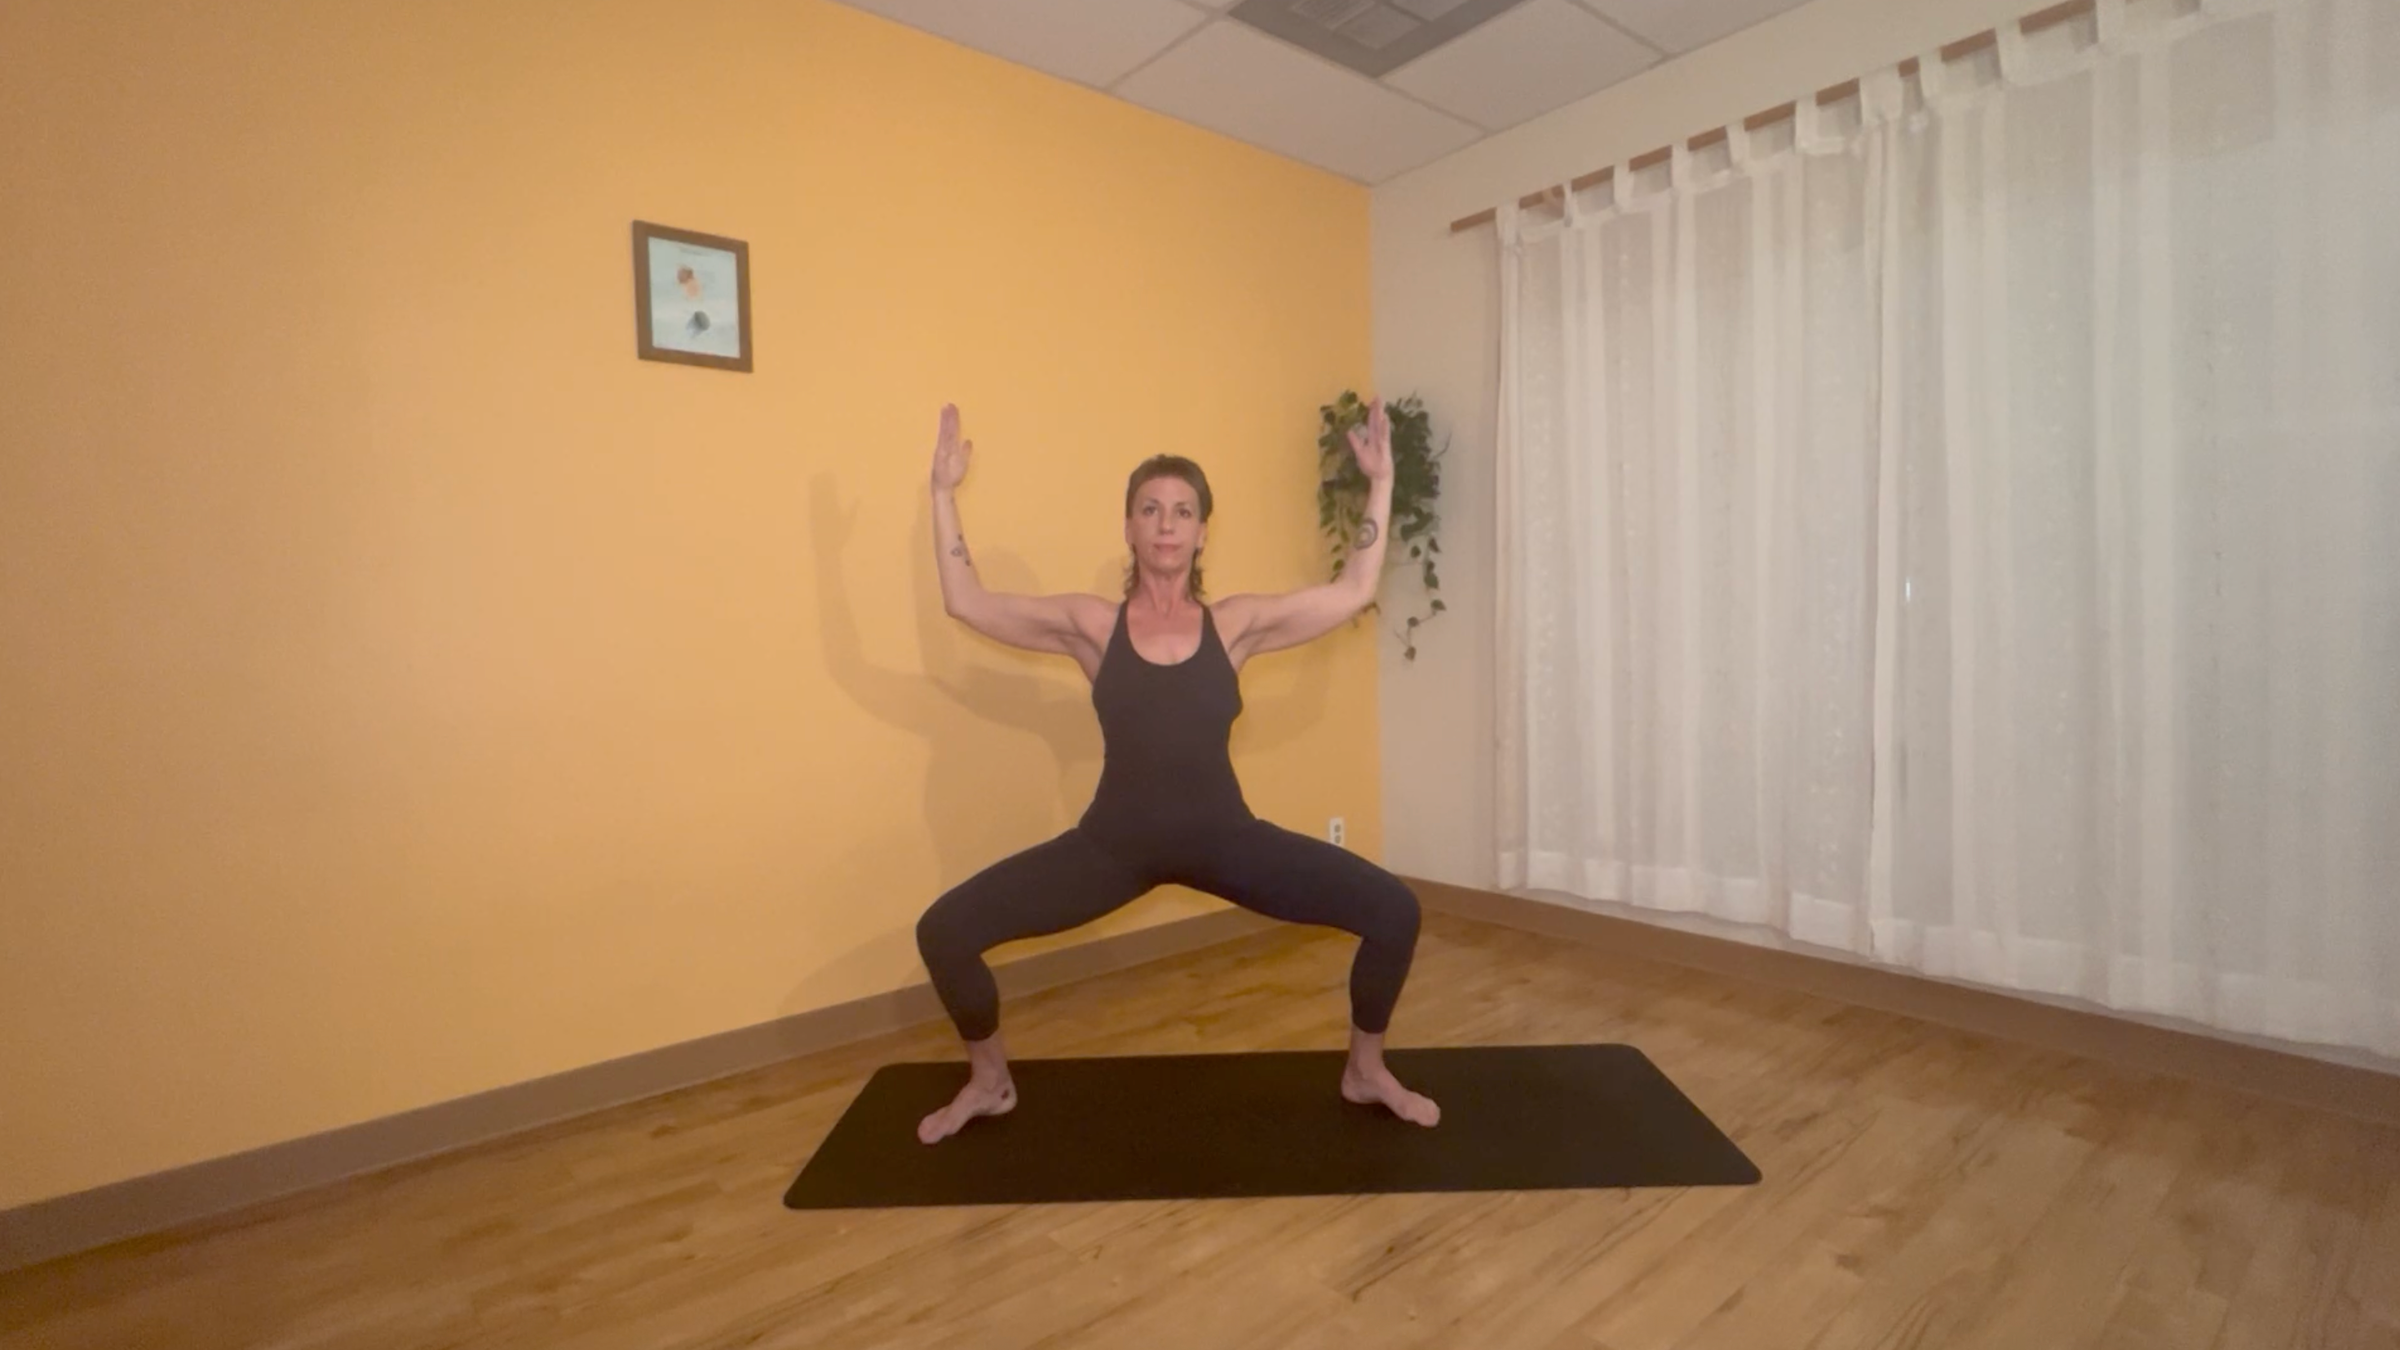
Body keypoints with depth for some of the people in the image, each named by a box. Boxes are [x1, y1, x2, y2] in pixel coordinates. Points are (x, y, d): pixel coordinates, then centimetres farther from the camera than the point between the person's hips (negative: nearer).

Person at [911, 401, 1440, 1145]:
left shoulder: (1235, 623, 1)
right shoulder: (1092, 624, 0)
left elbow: (1352, 590, 2)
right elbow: (966, 603, -1)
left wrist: (1380, 482, 1)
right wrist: (944, 492, -2)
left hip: (1223, 836, 1)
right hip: (1115, 840, 0)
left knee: (1393, 910, -12)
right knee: (944, 930, -12)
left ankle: (1366, 1071, 18)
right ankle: (988, 1081, 18)